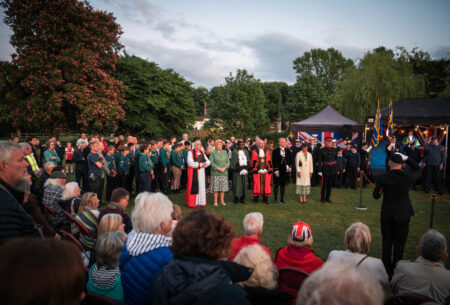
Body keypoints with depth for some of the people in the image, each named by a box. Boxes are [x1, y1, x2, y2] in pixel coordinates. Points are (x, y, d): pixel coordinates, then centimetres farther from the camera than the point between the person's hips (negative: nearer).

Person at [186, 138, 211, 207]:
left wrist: (204, 164, -12)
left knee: (201, 187, 6)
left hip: (201, 172, 6)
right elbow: (190, 163, -18)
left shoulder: (202, 153, 14)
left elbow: (208, 162, 10)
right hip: (193, 172, -6)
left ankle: (200, 202, 14)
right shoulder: (191, 153, -5)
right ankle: (192, 203, 3)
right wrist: (200, 164, -15)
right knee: (193, 187, -4)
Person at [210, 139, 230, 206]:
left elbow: (228, 162, 8)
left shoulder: (225, 152, 12)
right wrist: (218, 168, -15)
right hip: (215, 173, -4)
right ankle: (215, 201, 6)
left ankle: (222, 201, 14)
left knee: (223, 187, 4)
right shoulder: (213, 153, 0)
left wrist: (224, 168, -10)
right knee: (216, 188, -2)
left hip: (224, 172, 4)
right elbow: (211, 162, -8)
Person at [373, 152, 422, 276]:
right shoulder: (408, 177, -12)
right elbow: (418, 169, 11)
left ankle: (387, 270, 23)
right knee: (399, 245, 10)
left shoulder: (382, 178, -13)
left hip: (386, 215, 1)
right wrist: (406, 158, 3)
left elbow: (376, 196, -3)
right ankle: (396, 270, 18)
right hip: (403, 216, 0)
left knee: (386, 244, 13)